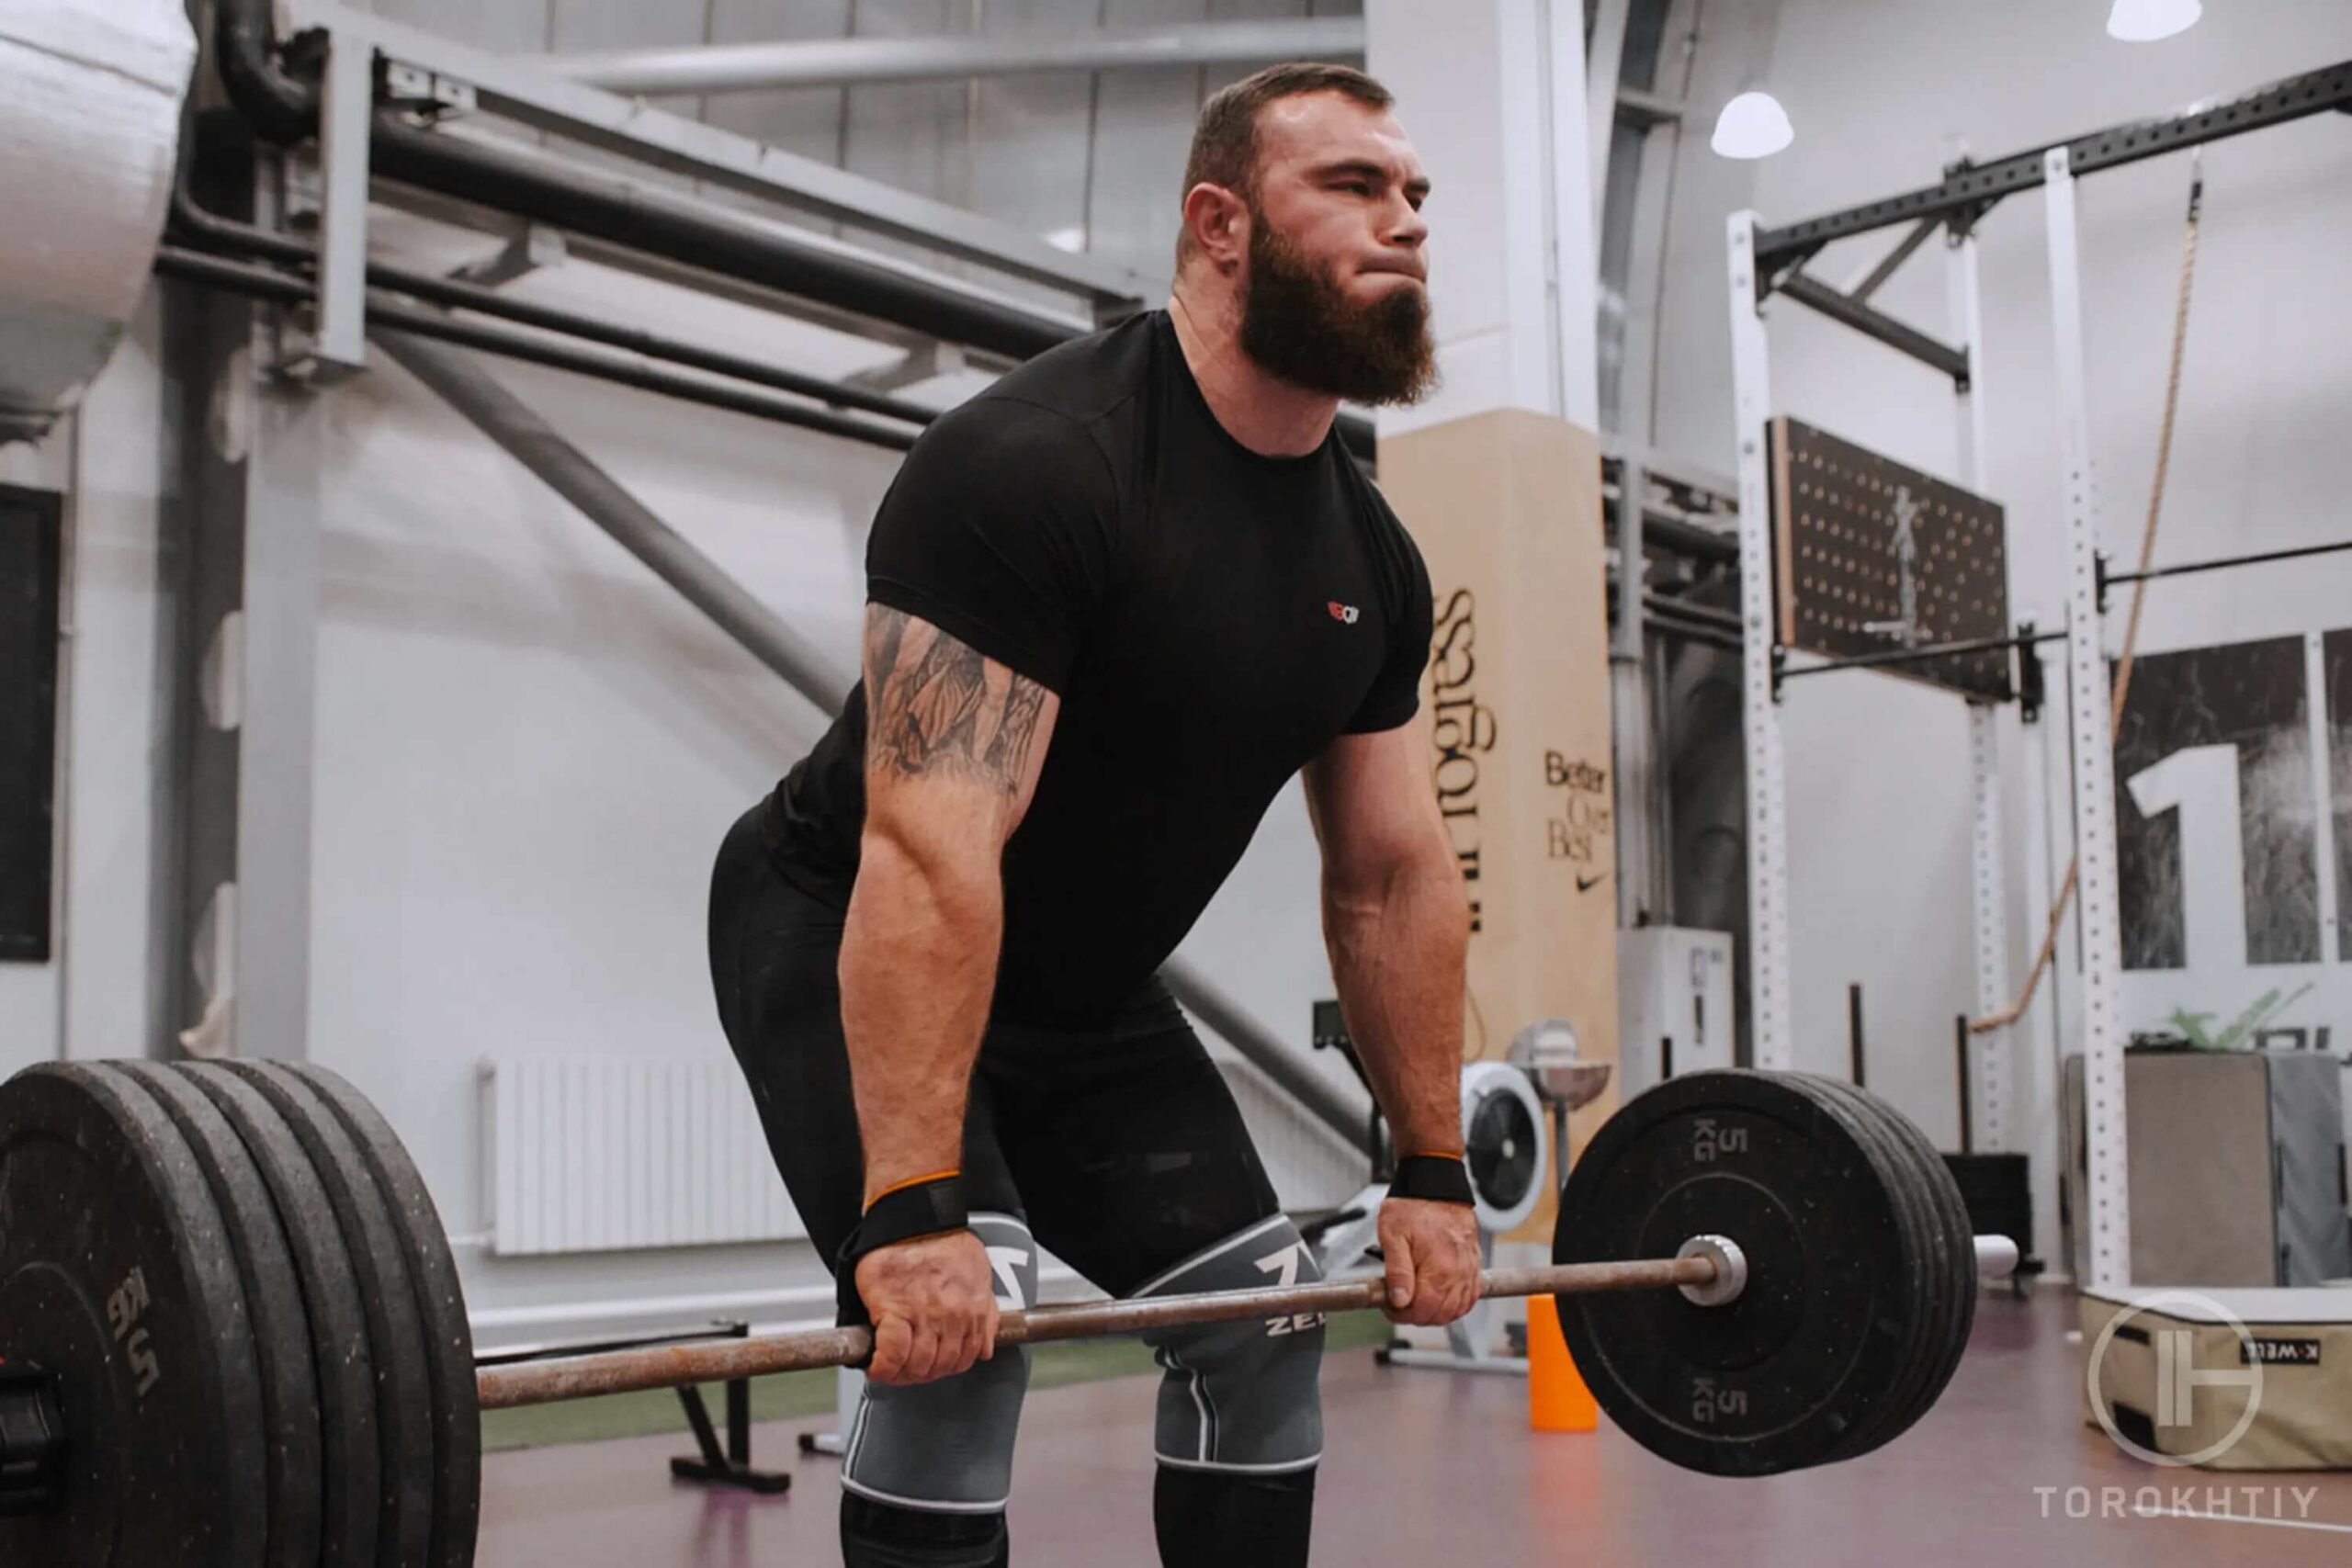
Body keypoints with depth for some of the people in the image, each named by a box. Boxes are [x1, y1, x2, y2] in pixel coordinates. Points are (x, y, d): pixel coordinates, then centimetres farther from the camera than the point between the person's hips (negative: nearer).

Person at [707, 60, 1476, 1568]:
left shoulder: (1370, 557, -3)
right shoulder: (1034, 469, -29)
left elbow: (1396, 875, 3)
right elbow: (930, 853, -36)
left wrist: (1435, 1173, 3)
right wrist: (914, 1211, -40)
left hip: (1086, 987, 8)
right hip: (838, 940, -8)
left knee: (1267, 1311, 5)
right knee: (961, 1310, -24)